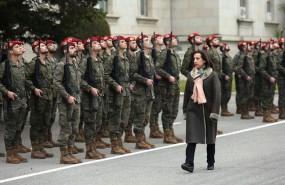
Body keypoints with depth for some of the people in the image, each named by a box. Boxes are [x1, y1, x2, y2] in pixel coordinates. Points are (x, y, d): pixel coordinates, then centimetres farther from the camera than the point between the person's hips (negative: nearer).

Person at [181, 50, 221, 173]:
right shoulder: (191, 75, 6)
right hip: (193, 109, 2)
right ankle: (189, 163, -15)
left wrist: (214, 112, -17)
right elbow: (187, 92, 13)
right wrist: (185, 107, 11)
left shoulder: (212, 75, -7)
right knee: (192, 137, -10)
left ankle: (210, 162, 26)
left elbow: (217, 94, -11)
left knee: (210, 137, 11)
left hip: (207, 109, -2)